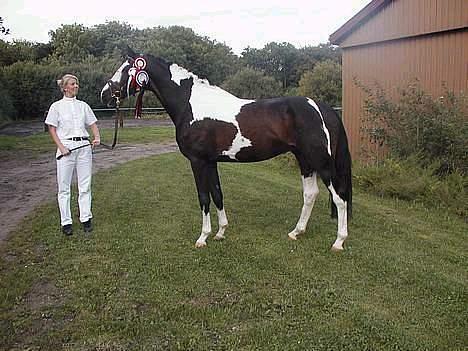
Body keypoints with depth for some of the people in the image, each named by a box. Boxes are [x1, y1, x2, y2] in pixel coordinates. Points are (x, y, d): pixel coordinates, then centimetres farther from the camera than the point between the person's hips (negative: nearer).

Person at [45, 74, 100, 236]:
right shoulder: (57, 106, 3)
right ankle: (66, 222, 9)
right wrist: (61, 147, -10)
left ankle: (86, 219, 14)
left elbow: (93, 124, 13)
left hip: (84, 146, 3)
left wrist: (97, 137, -6)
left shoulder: (83, 105, 12)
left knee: (85, 185, 5)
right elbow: (52, 129, 1)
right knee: (64, 186, 1)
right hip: (66, 146, -3)